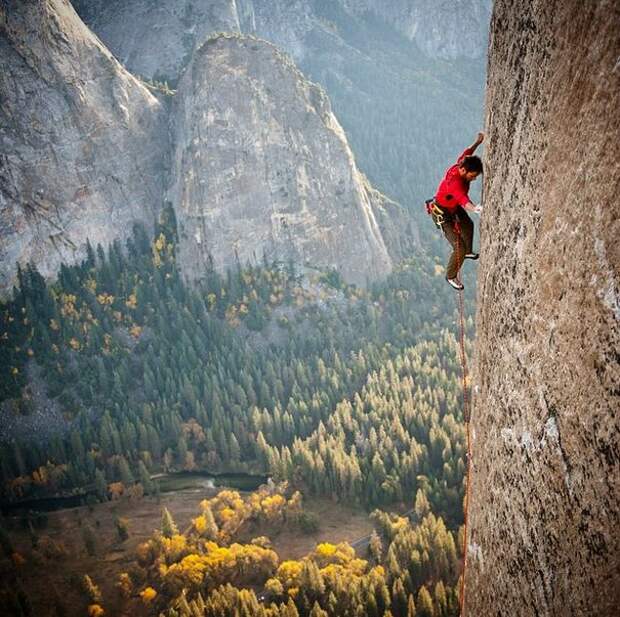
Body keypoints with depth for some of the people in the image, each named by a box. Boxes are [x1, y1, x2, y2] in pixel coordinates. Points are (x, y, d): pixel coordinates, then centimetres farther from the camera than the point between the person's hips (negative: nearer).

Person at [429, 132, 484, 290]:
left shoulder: (460, 165, -19)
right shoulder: (454, 182, -43)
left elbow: (466, 153, 5)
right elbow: (463, 200, -63)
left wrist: (478, 142, 17)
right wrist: (475, 209, -82)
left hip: (454, 208, 10)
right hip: (442, 215, -10)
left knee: (468, 226, 34)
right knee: (459, 248, -8)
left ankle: (468, 251, 64)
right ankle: (451, 276, 19)